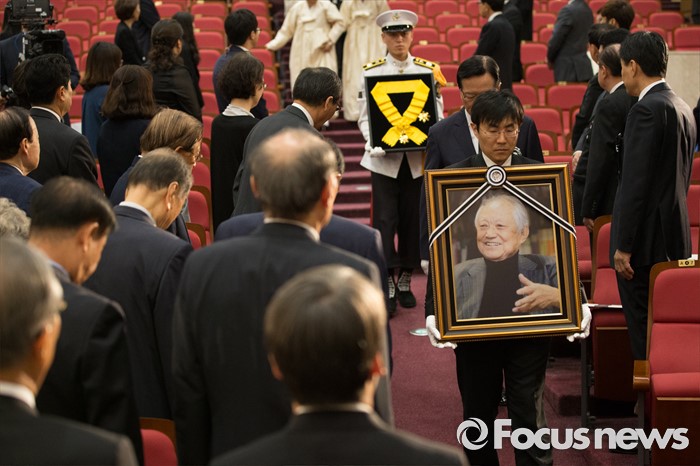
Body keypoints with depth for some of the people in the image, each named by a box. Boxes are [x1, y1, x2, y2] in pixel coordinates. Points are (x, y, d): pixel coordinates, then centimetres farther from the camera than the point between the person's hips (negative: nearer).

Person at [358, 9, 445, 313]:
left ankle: (406, 281, 18)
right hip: (384, 159, -1)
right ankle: (388, 285, 0)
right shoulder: (370, 72, 1)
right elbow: (364, 117, 2)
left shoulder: (429, 71, 3)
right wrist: (374, 143, -16)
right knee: (384, 220, -5)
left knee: (413, 219, 6)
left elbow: (437, 115, 6)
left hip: (418, 159, 1)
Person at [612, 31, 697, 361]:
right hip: (674, 239, 9)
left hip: (647, 238, -9)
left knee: (644, 334, -4)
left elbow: (637, 182, -20)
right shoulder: (682, 108, 13)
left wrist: (624, 246, -18)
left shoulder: (647, 110, -16)